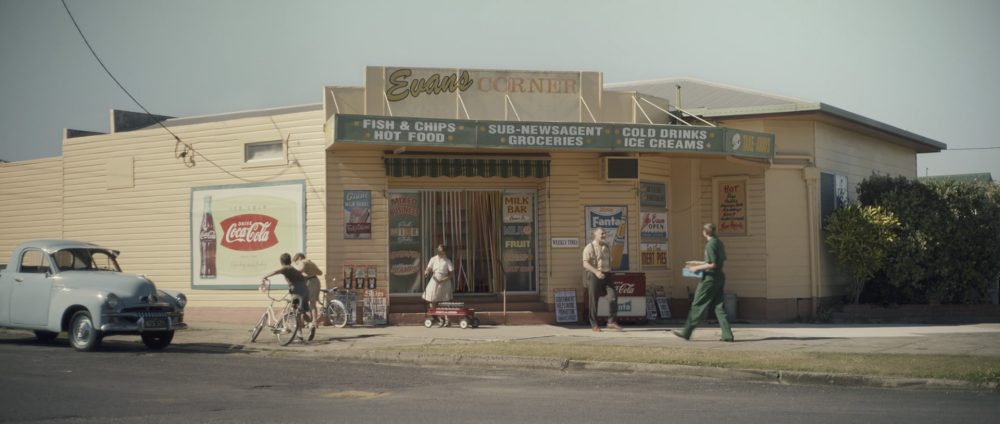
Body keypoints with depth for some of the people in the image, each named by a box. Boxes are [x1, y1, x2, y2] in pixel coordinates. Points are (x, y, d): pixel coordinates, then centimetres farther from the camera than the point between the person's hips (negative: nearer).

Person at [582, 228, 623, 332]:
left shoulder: (606, 247, 13)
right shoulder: (589, 248, -6)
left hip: (606, 275, 5)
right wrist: (596, 272, -28)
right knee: (593, 301, -1)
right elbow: (585, 264, -15)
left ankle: (612, 322, -10)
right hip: (593, 276, -5)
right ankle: (594, 325, 11)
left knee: (613, 296, -12)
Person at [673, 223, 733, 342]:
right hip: (720, 277, 9)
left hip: (710, 278, -8)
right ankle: (727, 335, 1)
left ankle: (686, 332, 5)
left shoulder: (710, 245, -15)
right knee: (720, 307, 7)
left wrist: (697, 268, -10)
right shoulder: (719, 243, 13)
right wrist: (699, 263, 25)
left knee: (698, 305, -1)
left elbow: (712, 265, -20)